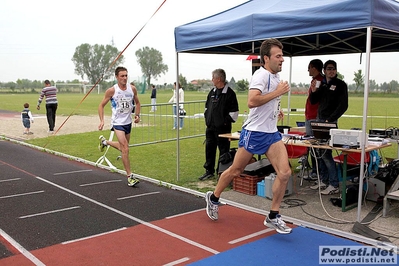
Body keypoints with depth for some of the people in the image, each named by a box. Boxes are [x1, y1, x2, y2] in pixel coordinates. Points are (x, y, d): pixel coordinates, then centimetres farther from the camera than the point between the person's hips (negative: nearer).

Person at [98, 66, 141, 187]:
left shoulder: (132, 89, -2)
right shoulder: (111, 91, -13)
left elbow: (137, 102, 16)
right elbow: (101, 105, -3)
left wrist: (137, 115, 1)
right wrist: (102, 121, -14)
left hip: (128, 122, 6)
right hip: (117, 122, -6)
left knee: (123, 147, 21)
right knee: (125, 149, -15)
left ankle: (104, 141, 49)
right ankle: (130, 177, -7)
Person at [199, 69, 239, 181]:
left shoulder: (229, 93, -11)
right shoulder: (212, 92, 13)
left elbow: (234, 112, -12)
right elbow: (207, 106, 25)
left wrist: (225, 121, -12)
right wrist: (207, 118, 15)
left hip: (223, 128, -7)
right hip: (210, 127, 8)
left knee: (223, 150, 2)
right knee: (209, 149, 12)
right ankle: (209, 171, 24)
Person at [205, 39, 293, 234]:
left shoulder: (275, 76, 12)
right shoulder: (261, 75, -16)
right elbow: (251, 101, -31)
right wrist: (277, 92, -25)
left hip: (271, 133, 8)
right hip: (253, 132, -7)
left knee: (285, 172, -6)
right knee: (235, 171, 7)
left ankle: (273, 217, 7)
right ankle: (213, 198, 32)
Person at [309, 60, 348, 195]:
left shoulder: (340, 84, -4)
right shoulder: (323, 84, 13)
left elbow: (343, 105, -9)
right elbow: (313, 101, 16)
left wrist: (330, 120, -16)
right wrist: (313, 91, -4)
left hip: (330, 122, -7)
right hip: (319, 120, 7)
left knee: (326, 153, -11)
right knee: (320, 151, 9)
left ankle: (334, 185, -4)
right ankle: (324, 181, 20)